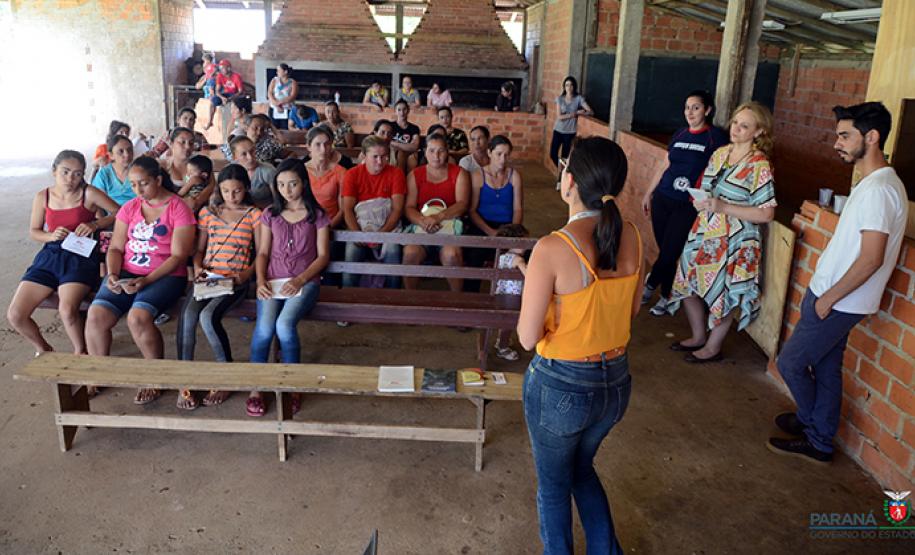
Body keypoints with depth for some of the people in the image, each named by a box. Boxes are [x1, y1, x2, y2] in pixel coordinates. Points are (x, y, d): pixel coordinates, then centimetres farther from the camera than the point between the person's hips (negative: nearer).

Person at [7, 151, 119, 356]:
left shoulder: (89, 194, -1)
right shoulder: (42, 197, 10)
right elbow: (33, 231, 18)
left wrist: (95, 225, -12)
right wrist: (51, 236, -4)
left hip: (80, 257, -4)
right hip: (49, 256, 5)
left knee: (67, 310, -31)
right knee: (15, 315, -7)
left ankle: (81, 352, -2)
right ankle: (43, 348, 23)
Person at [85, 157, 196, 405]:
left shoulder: (178, 208, -4)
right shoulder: (129, 208, 14)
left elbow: (178, 256, -9)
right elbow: (116, 248, 13)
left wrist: (146, 280, -18)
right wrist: (113, 274, -8)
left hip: (165, 275, -5)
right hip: (128, 273, 5)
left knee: (138, 317, -30)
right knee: (96, 315, -18)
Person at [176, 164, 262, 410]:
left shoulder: (254, 215, 6)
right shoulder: (208, 212, 16)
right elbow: (199, 250, 18)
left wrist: (246, 273, -12)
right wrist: (197, 268, -2)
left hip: (235, 280, -3)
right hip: (207, 277, 3)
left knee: (208, 316, -30)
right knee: (188, 314, -27)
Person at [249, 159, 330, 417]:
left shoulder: (317, 216, 7)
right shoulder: (270, 215, 14)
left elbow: (323, 255, 2)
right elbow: (263, 253, 12)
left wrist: (299, 280, -13)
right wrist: (261, 281, -7)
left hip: (305, 281, -2)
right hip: (273, 281, 2)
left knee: (284, 324, -31)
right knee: (264, 327, -27)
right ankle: (255, 387, -12)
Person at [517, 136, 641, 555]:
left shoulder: (552, 249, -25)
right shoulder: (630, 237, -7)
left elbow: (527, 338, -18)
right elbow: (631, 310, 7)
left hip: (561, 386, -6)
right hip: (616, 381, 6)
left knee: (553, 483, 22)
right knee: (582, 467, 32)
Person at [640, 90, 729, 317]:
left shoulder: (716, 137, -5)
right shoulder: (679, 134, 11)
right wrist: (648, 193, 18)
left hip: (688, 205, -5)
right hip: (662, 199, 5)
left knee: (670, 252, -1)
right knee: (664, 250, 9)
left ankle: (650, 286, 21)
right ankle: (664, 295, 24)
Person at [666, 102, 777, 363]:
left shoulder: (759, 166, -15)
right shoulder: (720, 153, 5)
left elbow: (766, 214, -17)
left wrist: (723, 207, -23)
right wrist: (700, 200, -4)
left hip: (733, 242, -7)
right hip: (704, 233, 7)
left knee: (723, 294, 7)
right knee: (689, 286, 15)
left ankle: (713, 347, 28)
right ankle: (698, 336, 37)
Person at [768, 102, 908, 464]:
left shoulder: (878, 190, -23)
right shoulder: (873, 183, 10)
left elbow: (871, 258, -26)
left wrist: (829, 298, -18)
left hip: (837, 303, -9)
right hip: (835, 298, 9)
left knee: (790, 363, 3)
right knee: (825, 369, 17)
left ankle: (814, 430, 25)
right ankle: (819, 442, 30)